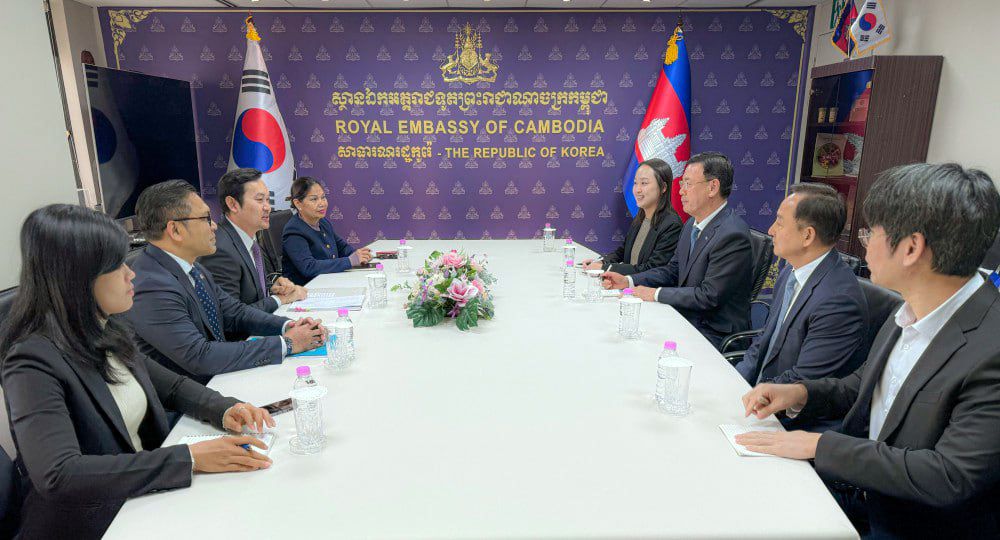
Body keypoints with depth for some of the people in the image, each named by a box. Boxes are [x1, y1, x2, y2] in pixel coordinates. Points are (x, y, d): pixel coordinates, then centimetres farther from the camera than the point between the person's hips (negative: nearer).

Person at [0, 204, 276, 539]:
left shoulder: (108, 332, 3)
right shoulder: (35, 361, -19)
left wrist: (224, 410, -7)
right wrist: (190, 458, -30)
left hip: (143, 499, 7)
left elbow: (171, 385, 13)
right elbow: (58, 474, -29)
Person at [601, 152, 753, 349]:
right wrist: (628, 281, 0)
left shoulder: (732, 235, -22)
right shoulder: (693, 224, 8)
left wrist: (656, 294, -16)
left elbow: (709, 295, -23)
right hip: (684, 317, 8)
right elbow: (673, 270, 13)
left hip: (713, 332, -8)